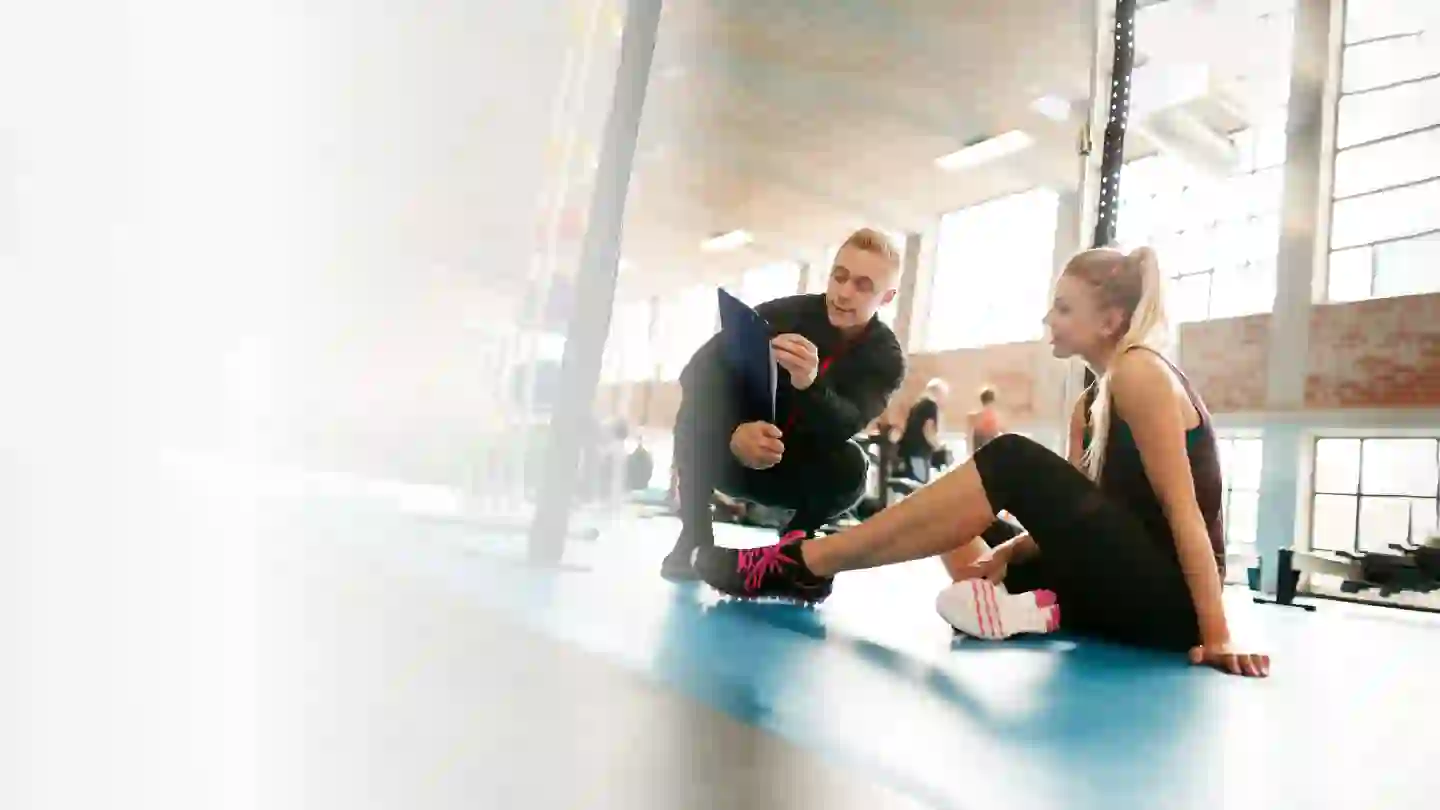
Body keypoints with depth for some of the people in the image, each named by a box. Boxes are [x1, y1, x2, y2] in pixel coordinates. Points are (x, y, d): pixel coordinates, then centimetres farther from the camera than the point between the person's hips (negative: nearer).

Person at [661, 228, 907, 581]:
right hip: (731, 458, 0)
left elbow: (844, 426, -33)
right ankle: (695, 536, -19)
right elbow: (698, 371, -26)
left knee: (850, 466, -31)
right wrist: (733, 433, -47)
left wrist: (810, 383, -56)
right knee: (701, 393, -29)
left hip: (796, 472, 1)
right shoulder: (785, 313, -14)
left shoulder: (886, 358, -12)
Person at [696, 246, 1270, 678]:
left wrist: (1216, 636, -21)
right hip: (1129, 588, 9)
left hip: (1168, 600, -9)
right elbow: (1073, 519, 9)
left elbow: (1183, 508, -17)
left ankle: (804, 564, -27)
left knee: (1013, 462, -25)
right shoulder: (1090, 405, 16)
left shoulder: (1140, 373, -9)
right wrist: (1002, 555, -8)